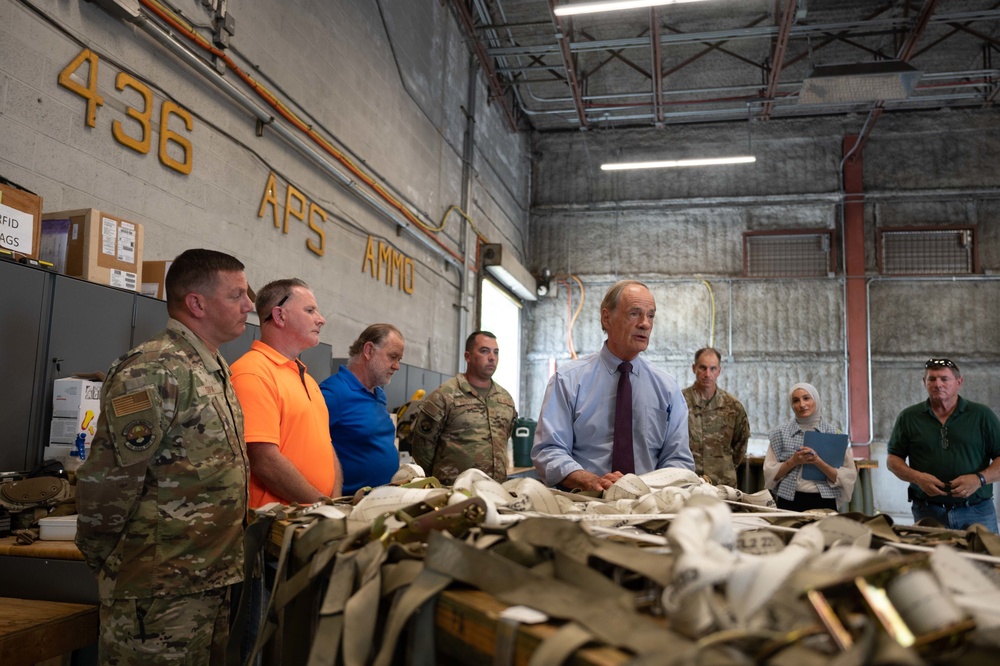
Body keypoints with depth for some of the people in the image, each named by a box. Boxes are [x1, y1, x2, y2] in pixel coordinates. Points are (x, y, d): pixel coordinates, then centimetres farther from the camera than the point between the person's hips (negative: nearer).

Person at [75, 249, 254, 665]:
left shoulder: (214, 369, 11)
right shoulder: (154, 371, -20)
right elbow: (105, 485, -19)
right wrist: (108, 564, -8)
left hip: (210, 581, 9)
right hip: (161, 591, -9)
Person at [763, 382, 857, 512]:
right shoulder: (781, 433, 3)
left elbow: (847, 477, -3)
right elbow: (770, 474, 0)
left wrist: (818, 461, -16)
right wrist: (793, 461, -14)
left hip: (824, 502, 0)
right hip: (789, 502, 0)